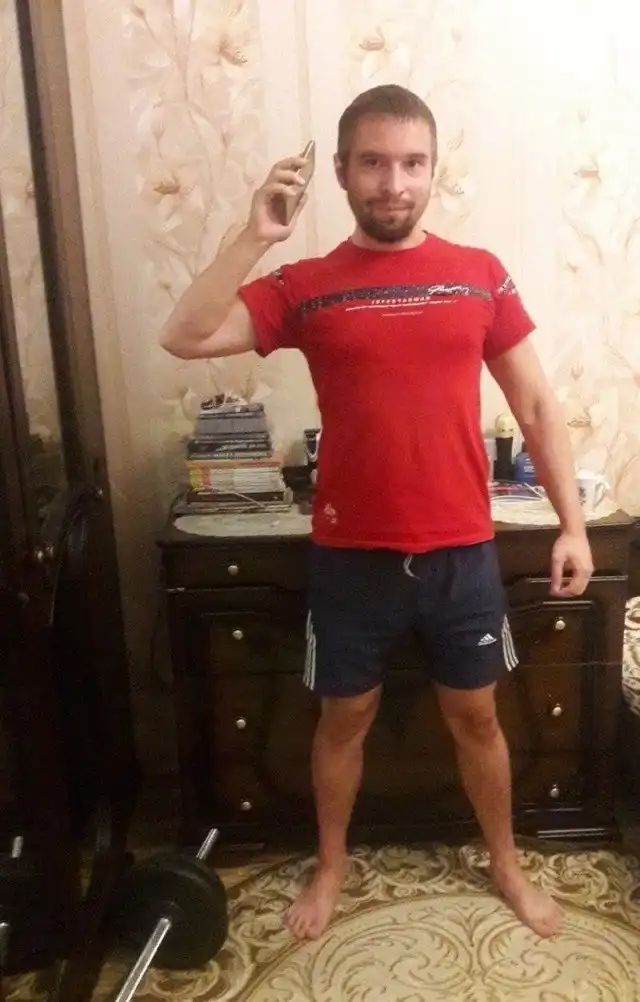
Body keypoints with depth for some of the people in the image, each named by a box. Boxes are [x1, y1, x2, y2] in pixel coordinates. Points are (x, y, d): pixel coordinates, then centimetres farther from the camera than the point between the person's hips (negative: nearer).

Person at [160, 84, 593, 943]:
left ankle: (506, 864, 42)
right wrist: (256, 236, -22)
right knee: (345, 717, 16)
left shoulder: (481, 275, 1)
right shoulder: (305, 287, -3)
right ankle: (331, 867, 41)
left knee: (475, 715, 18)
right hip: (351, 556, 0)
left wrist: (572, 523, 0)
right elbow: (185, 338, -16)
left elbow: (536, 404, 3)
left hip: (461, 552, 1)